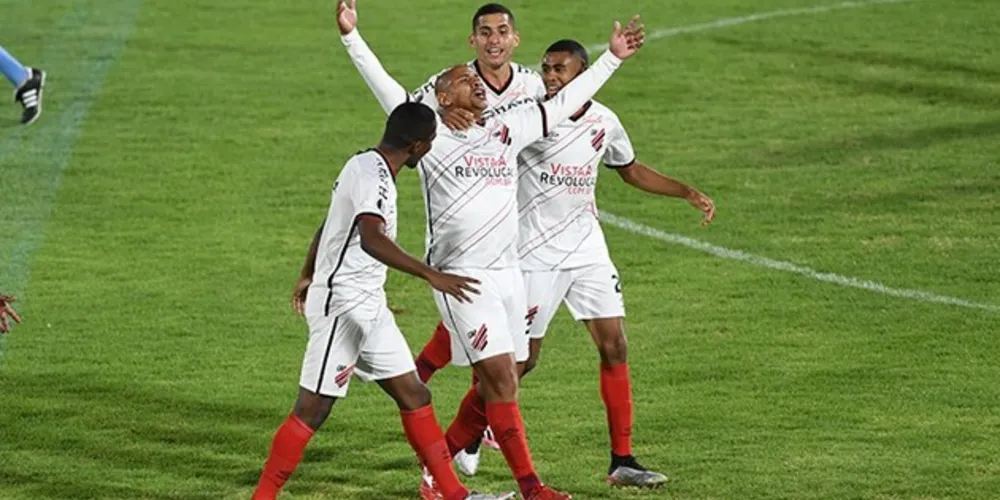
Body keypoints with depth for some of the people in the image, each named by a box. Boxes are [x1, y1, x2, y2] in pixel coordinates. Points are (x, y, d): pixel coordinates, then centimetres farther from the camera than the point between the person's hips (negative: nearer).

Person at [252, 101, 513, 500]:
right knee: (314, 407, -7)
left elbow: (325, 230, 26)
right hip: (341, 303, -10)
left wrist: (308, 279, 40)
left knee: (413, 395, 9)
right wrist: (431, 275, -42)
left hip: (368, 306, 10)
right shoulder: (373, 175, -19)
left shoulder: (364, 165, 12)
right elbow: (372, 239, -36)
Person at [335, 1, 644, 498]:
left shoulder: (507, 131, 14)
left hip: (507, 272, 6)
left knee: (493, 386, 8)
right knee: (501, 380, -12)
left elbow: (564, 102, 21)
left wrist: (612, 58, 24)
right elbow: (384, 85, -7)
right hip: (460, 274, -6)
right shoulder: (432, 134, 0)